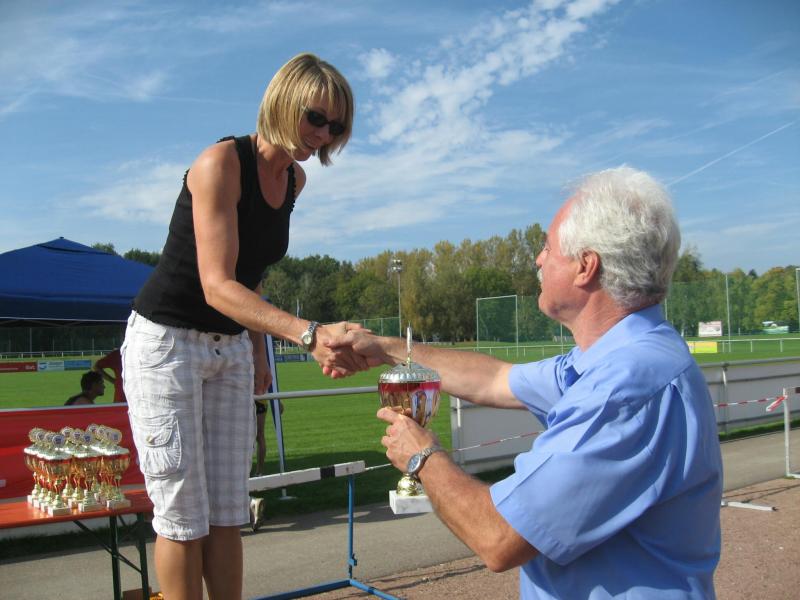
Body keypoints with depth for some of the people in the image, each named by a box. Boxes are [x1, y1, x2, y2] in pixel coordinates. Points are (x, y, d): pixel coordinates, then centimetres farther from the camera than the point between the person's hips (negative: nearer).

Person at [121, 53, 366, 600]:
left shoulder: (295, 179, 4)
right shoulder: (221, 162, -19)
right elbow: (216, 286, -29)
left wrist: (257, 351, 14)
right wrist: (309, 334, -42)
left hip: (231, 347, 7)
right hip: (167, 342, -6)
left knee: (228, 512, 8)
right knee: (183, 515, -3)